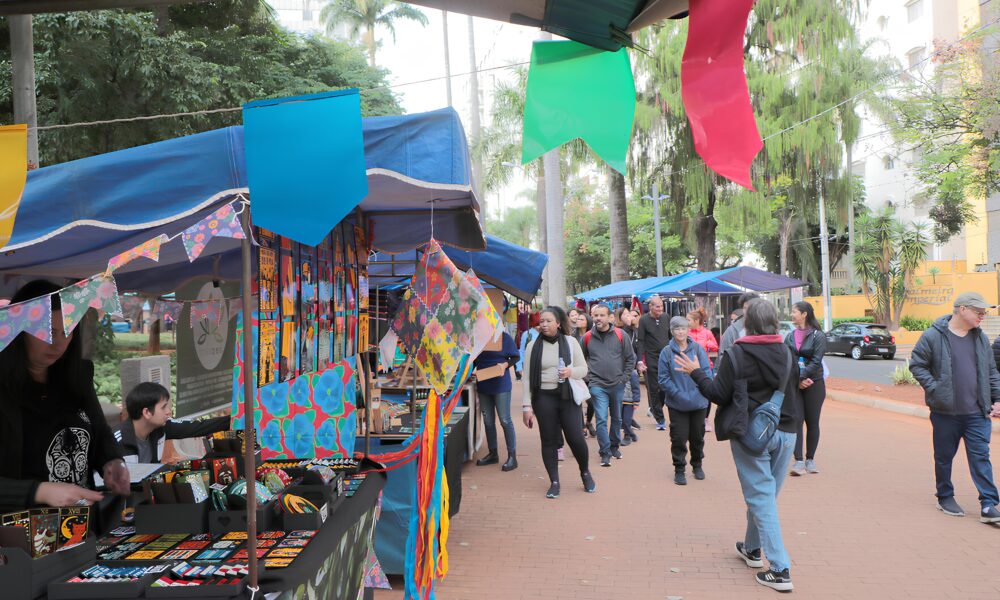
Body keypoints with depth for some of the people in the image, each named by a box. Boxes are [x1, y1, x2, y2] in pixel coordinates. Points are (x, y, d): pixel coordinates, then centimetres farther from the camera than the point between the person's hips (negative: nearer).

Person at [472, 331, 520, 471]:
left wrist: (505, 364, -19)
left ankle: (512, 456, 2)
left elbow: (515, 357, -1)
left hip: (501, 385, -4)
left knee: (505, 420, -5)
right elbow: (474, 360, 14)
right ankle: (493, 454, 24)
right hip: (483, 385, 5)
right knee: (488, 421, 11)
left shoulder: (505, 337, -5)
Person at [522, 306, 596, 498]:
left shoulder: (570, 342, 2)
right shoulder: (533, 346, 1)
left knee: (576, 438, -1)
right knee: (548, 440, 5)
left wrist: (571, 371, -16)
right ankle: (554, 482, 19)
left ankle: (585, 473, 26)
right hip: (543, 398, 1)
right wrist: (527, 406, -3)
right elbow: (527, 377, 1)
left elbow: (583, 368, 6)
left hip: (568, 396, -1)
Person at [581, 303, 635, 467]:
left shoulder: (620, 335, -4)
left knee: (616, 418, 16)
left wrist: (624, 377, -2)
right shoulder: (588, 337, -3)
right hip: (597, 385, -1)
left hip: (617, 385, 2)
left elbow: (631, 358, 2)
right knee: (602, 419, -9)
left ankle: (614, 446, 34)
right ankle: (605, 452, 0)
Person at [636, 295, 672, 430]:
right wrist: (640, 361, -14)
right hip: (651, 360, -3)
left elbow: (671, 337, 17)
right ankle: (659, 419, 9)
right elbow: (640, 342, -7)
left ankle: (654, 409, 24)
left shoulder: (665, 318, 8)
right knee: (654, 389, 0)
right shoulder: (643, 320, -5)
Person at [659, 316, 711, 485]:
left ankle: (697, 465, 35)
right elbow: (664, 379, -5)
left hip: (698, 402, 2)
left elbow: (707, 372, -3)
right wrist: (678, 394, -14)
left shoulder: (698, 349, -3)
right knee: (679, 437, 1)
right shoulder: (666, 352, -5)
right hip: (676, 404, -1)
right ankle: (679, 470, 15)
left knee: (697, 436, 15)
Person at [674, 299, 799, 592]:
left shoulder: (736, 354, -13)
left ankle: (780, 570, -3)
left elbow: (720, 395, -12)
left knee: (761, 498, -1)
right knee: (764, 494, 19)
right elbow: (791, 390, 15)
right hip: (785, 432, 5)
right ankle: (752, 548, 36)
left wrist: (695, 373, -2)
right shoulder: (787, 353, 4)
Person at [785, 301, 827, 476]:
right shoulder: (790, 336, 10)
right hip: (793, 385, 3)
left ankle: (810, 459, 19)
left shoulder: (818, 336, -2)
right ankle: (798, 461, -6)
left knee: (812, 423, 7)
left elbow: (816, 361, -10)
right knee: (796, 421, -6)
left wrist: (801, 377, -17)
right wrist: (797, 380, -12)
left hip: (813, 384, -2)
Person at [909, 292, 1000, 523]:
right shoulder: (933, 336, -8)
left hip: (977, 413, 3)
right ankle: (945, 498, 25)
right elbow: (916, 365, -4)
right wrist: (934, 389, -13)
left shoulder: (981, 338, 8)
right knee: (944, 457, 10)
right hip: (945, 411, -3)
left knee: (981, 457, 0)